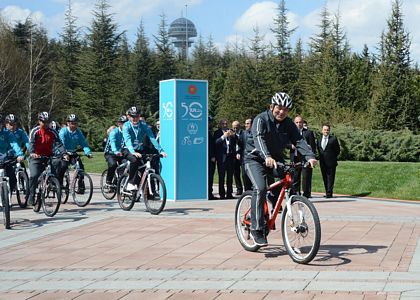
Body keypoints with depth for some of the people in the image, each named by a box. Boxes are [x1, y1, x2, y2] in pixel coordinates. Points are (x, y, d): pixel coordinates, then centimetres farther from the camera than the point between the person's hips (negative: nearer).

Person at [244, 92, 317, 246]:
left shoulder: (288, 123, -2)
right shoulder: (261, 119, -18)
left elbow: (299, 140, -14)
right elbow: (259, 139, -35)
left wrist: (310, 156, -33)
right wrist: (267, 157, -53)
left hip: (276, 158, 5)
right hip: (255, 158, -5)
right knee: (260, 188, -27)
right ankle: (257, 229, -22)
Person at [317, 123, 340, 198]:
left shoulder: (333, 139, -2)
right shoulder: (319, 140, 13)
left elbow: (337, 150, 1)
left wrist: (332, 158, 1)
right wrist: (321, 157, 10)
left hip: (331, 162, -5)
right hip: (323, 163, 5)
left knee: (330, 178, -6)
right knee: (325, 178, 7)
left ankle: (329, 193, -7)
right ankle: (327, 193, 12)